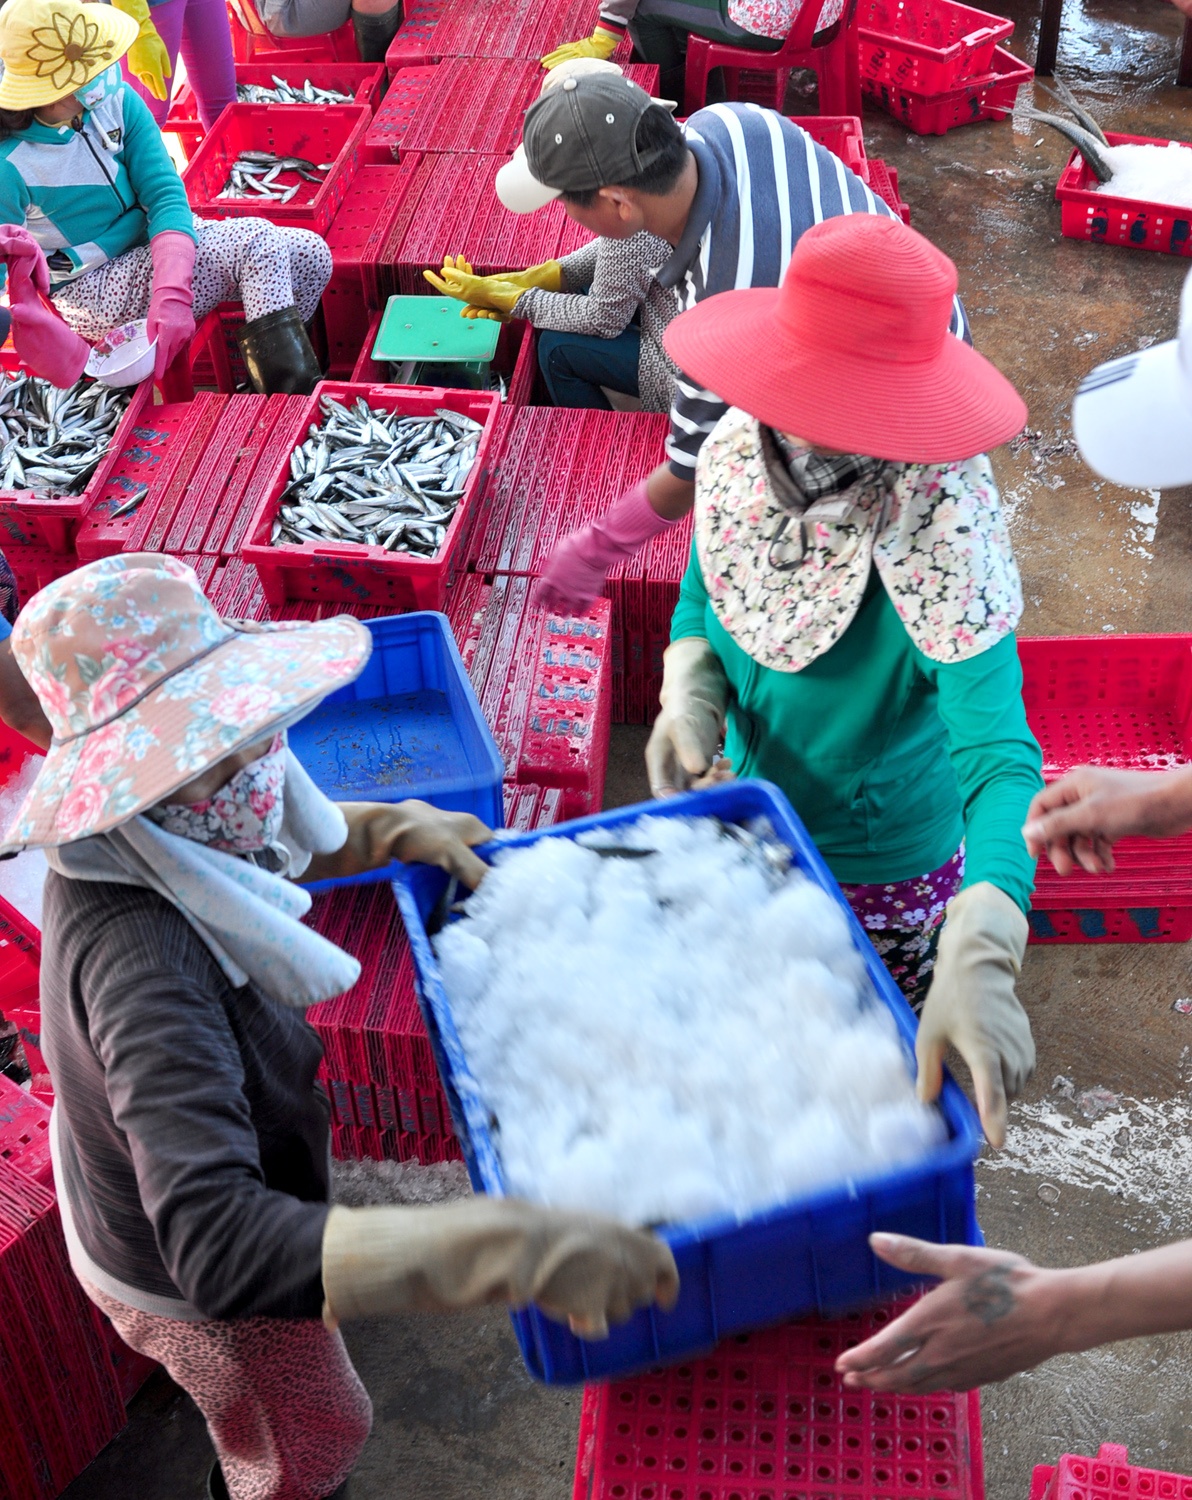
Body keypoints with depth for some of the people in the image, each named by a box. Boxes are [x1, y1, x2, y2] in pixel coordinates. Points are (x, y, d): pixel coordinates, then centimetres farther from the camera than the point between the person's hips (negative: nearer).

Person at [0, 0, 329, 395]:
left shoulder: (117, 101, -7)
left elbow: (163, 195, -14)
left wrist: (171, 293, -29)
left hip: (152, 241, 7)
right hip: (88, 290, -7)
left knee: (310, 254, -7)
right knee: (258, 242, -25)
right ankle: (296, 402, -22)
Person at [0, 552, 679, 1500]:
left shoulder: (134, 838, -19)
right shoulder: (143, 960, -47)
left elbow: (276, 842, 5)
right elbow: (218, 1250, -55)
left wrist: (395, 830, -11)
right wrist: (504, 1248, -62)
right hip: (187, 1282, -8)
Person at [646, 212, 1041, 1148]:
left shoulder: (941, 533, -35)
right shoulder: (740, 450, -17)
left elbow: (1000, 757, -43)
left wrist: (980, 958, -59)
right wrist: (689, 696, -20)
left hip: (883, 864, -5)